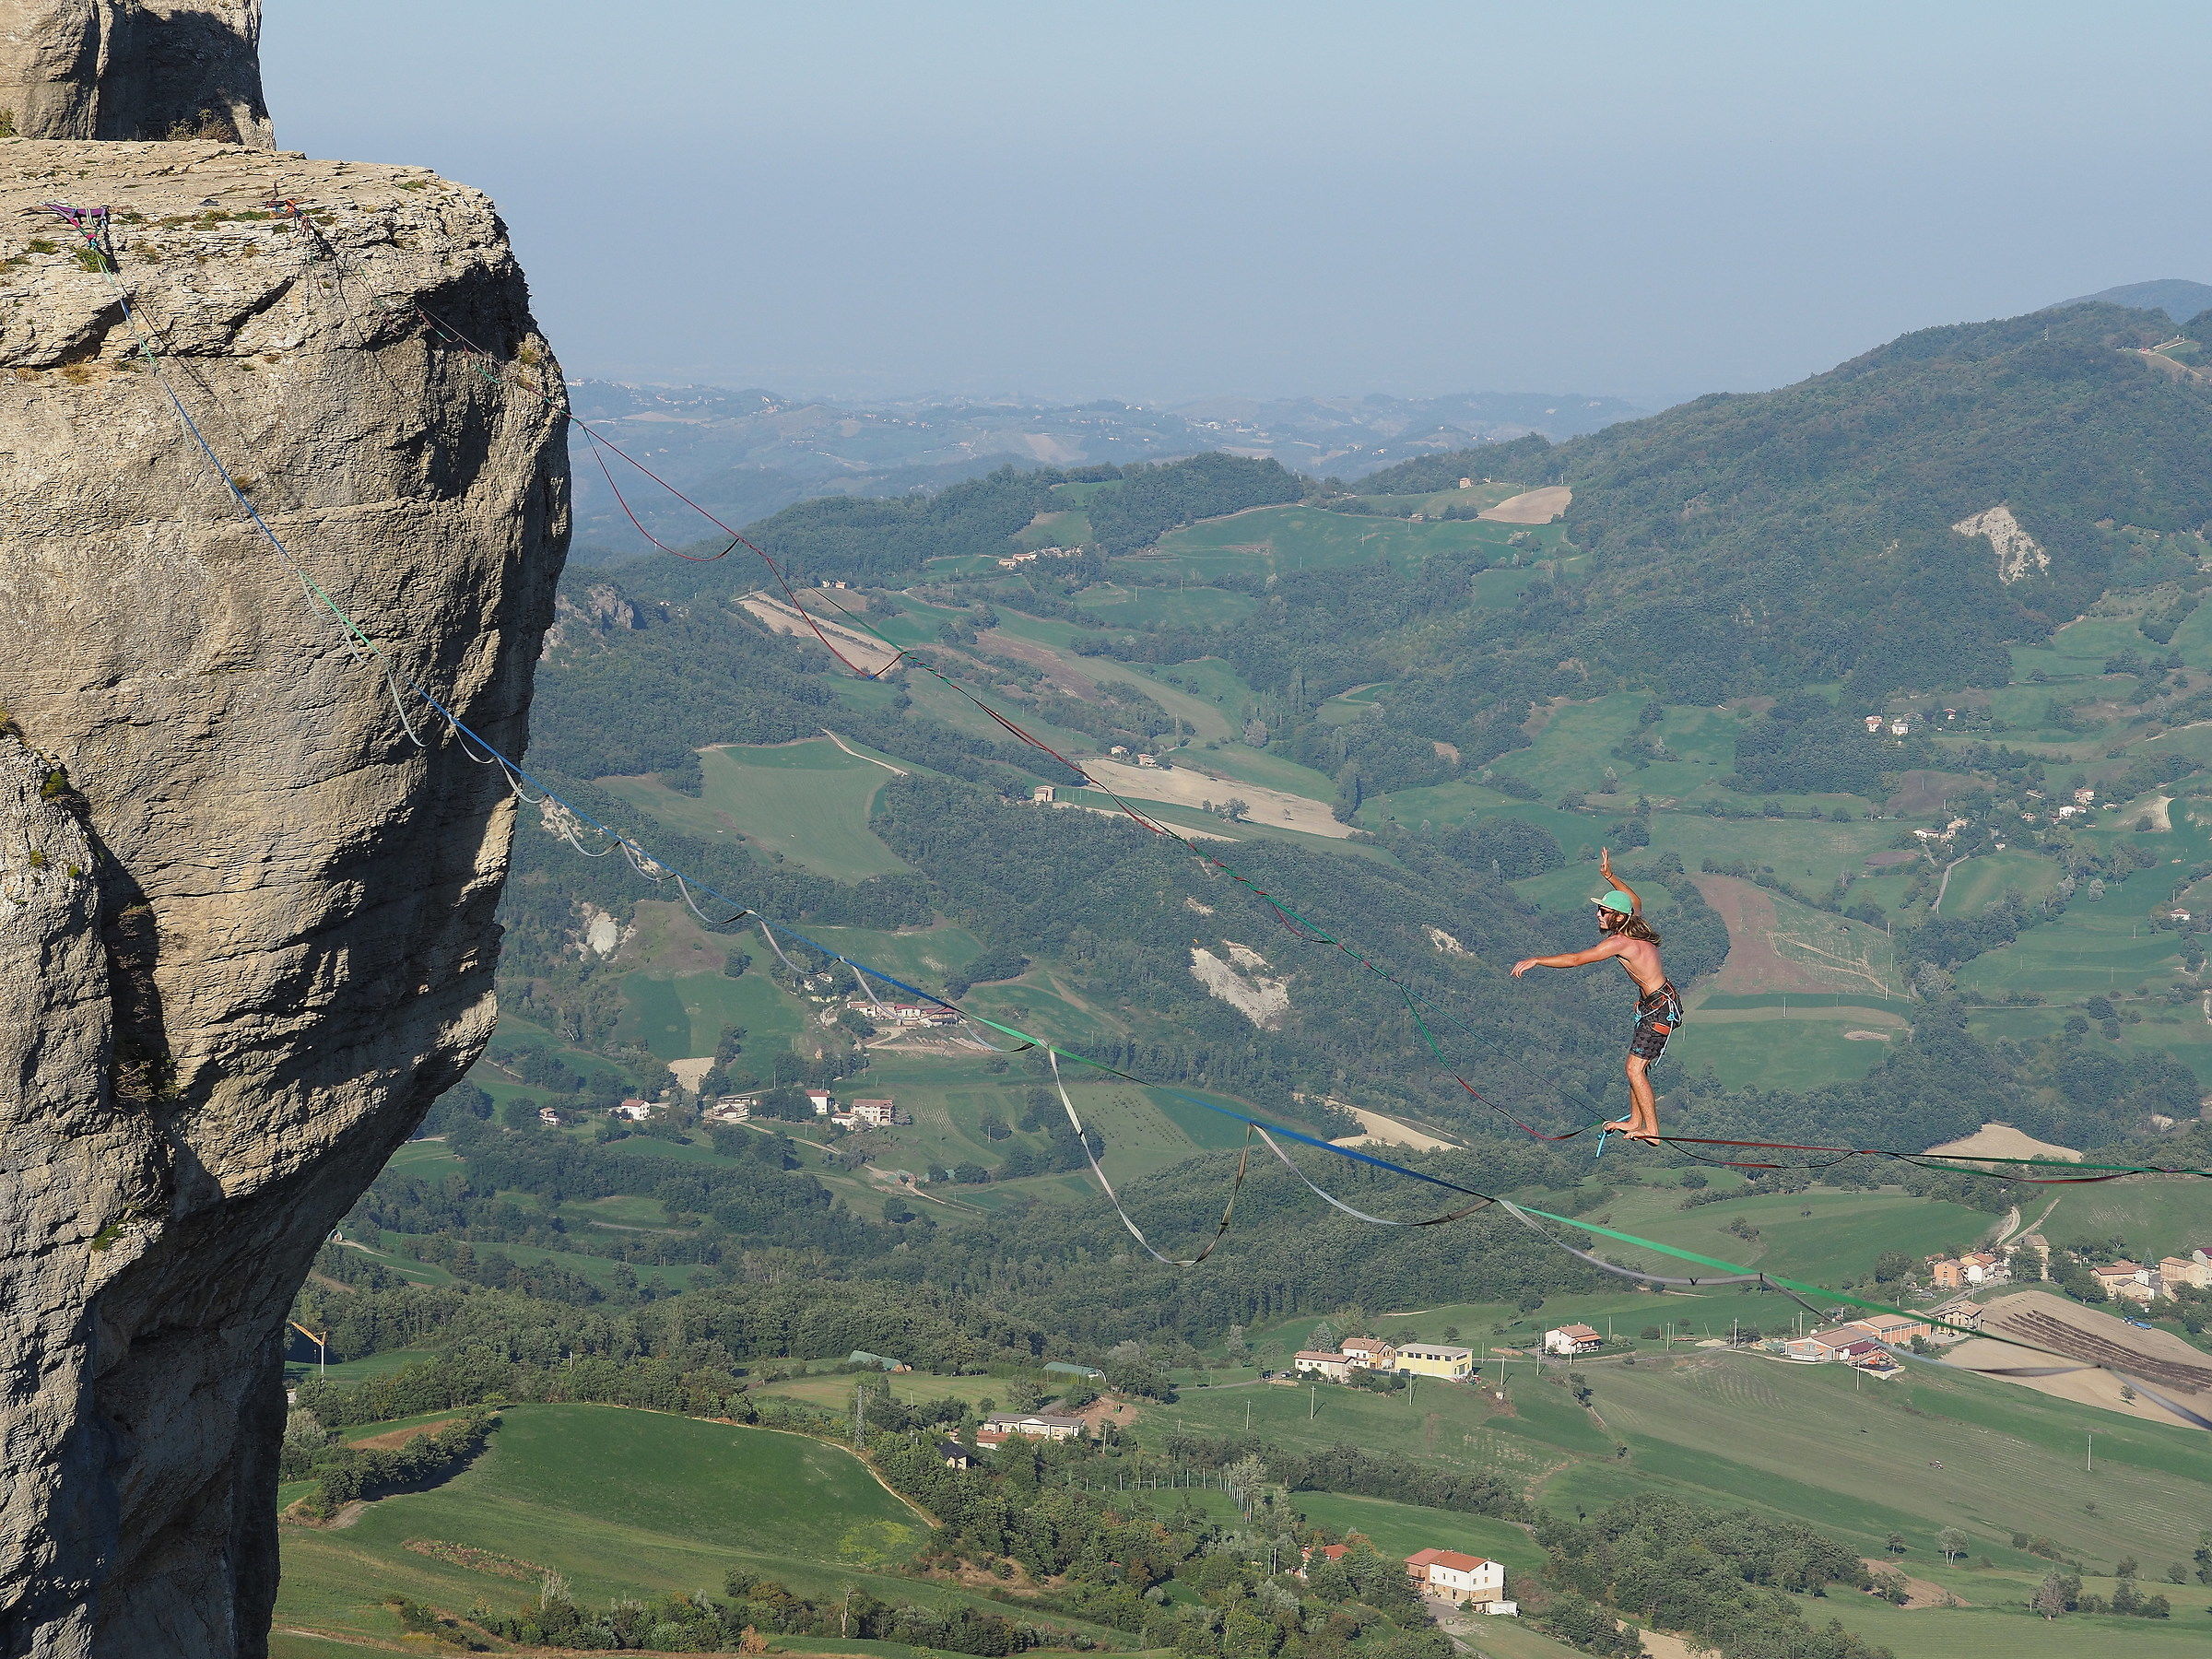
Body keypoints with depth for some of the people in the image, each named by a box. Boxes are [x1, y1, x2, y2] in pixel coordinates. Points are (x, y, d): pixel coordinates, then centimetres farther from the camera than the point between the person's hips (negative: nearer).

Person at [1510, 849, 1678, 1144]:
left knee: (1635, 1068, -8)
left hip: (1661, 1009, -10)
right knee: (1636, 1064, 17)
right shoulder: (1633, 926, 1)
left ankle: (1652, 1131, -4)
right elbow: (1635, 901, 25)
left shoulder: (1619, 942, -24)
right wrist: (1610, 877, 21)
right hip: (1654, 1001, 10)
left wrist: (1536, 960, -28)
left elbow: (1577, 959, -30)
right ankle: (1635, 1121, 28)